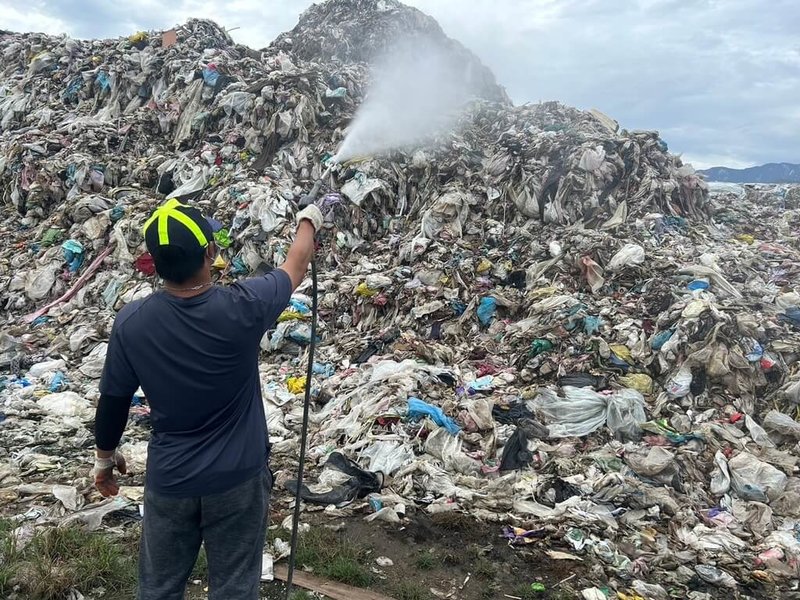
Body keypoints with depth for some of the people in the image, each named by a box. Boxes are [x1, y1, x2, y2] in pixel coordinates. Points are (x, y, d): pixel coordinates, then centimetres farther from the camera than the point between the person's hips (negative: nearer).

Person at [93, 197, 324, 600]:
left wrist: (104, 456, 17)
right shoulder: (241, 308, -21)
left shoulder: (131, 323, -15)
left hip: (169, 478, 2)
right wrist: (308, 221, 19)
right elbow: (296, 266, -2)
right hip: (238, 475, -1)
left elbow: (112, 401, -2)